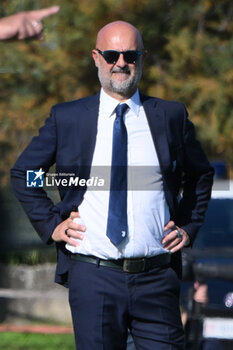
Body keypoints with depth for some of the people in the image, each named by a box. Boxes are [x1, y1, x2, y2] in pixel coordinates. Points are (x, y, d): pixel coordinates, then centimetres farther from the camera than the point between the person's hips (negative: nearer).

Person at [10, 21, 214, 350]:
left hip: (157, 277, 1)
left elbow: (201, 174, 23)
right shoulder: (66, 118, 6)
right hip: (93, 277, -1)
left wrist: (188, 226, 11)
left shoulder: (171, 116, 9)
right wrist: (51, 224, 5)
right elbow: (22, 172, 16)